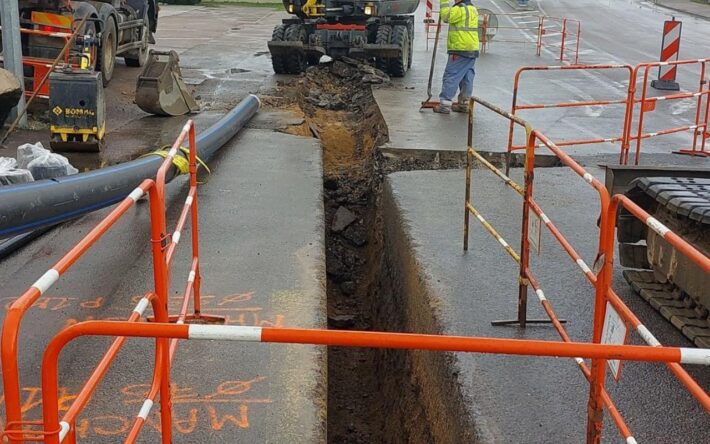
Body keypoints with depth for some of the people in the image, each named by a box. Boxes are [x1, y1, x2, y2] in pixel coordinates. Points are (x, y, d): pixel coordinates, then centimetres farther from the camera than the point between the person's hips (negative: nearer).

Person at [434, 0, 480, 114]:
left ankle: (445, 104, -7)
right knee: (467, 78, 10)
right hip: (472, 50, 9)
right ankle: (463, 104, 15)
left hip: (460, 50, -9)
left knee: (451, 77, -6)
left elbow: (446, 16, -19)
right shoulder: (473, 9, 18)